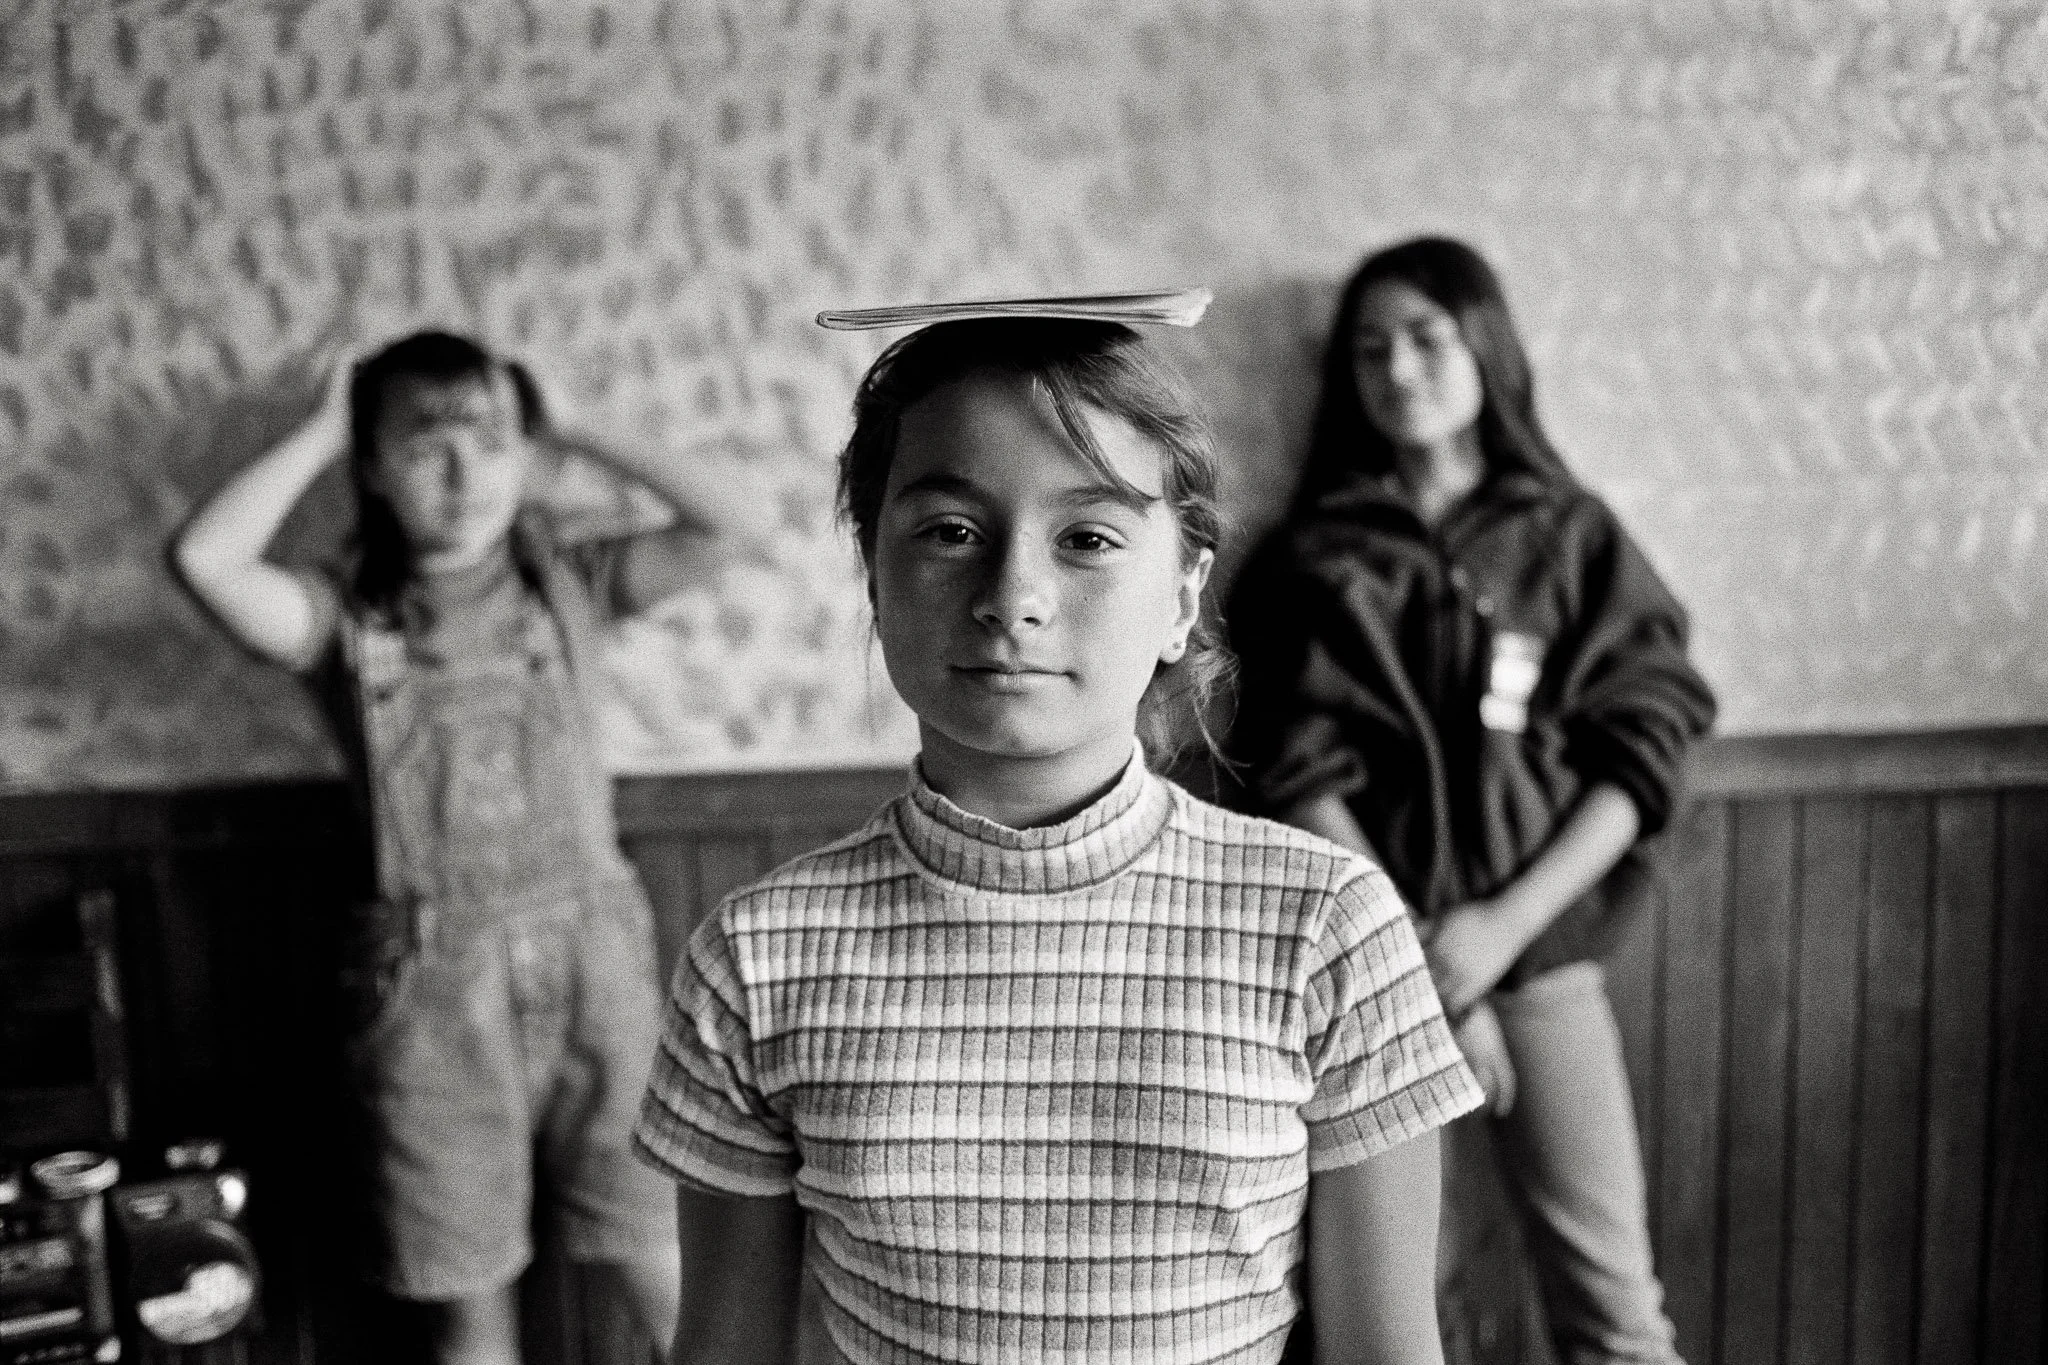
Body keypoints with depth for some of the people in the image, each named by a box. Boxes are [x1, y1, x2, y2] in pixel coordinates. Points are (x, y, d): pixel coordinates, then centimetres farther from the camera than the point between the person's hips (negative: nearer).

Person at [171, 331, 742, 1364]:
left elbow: (705, 527, -8)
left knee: (668, 1277, 5)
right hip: (431, 992, 0)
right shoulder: (347, 621, 2)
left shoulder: (565, 582, 6)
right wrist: (322, 434, -3)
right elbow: (203, 558, -16)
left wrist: (553, 454, 2)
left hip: (592, 964, 1)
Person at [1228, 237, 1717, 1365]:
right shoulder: (1313, 561, 5)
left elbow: (1640, 753, 0)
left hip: (1544, 954, 1)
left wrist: (1503, 925, -12)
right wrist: (1417, 973, -12)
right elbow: (1302, 782, -4)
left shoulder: (1576, 539, 8)